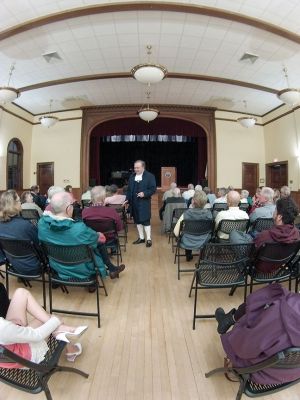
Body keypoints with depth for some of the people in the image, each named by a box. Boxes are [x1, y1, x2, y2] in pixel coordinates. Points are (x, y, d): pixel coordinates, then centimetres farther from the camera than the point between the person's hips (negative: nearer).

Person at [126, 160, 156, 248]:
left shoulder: (150, 176, -5)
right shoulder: (132, 177, 12)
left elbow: (153, 189, -8)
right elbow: (129, 190, 15)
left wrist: (144, 193, -21)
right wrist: (127, 199, 5)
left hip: (144, 203, -6)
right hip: (134, 203, 6)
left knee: (145, 221, -3)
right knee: (137, 221, 12)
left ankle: (148, 239, 8)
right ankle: (141, 238, 25)